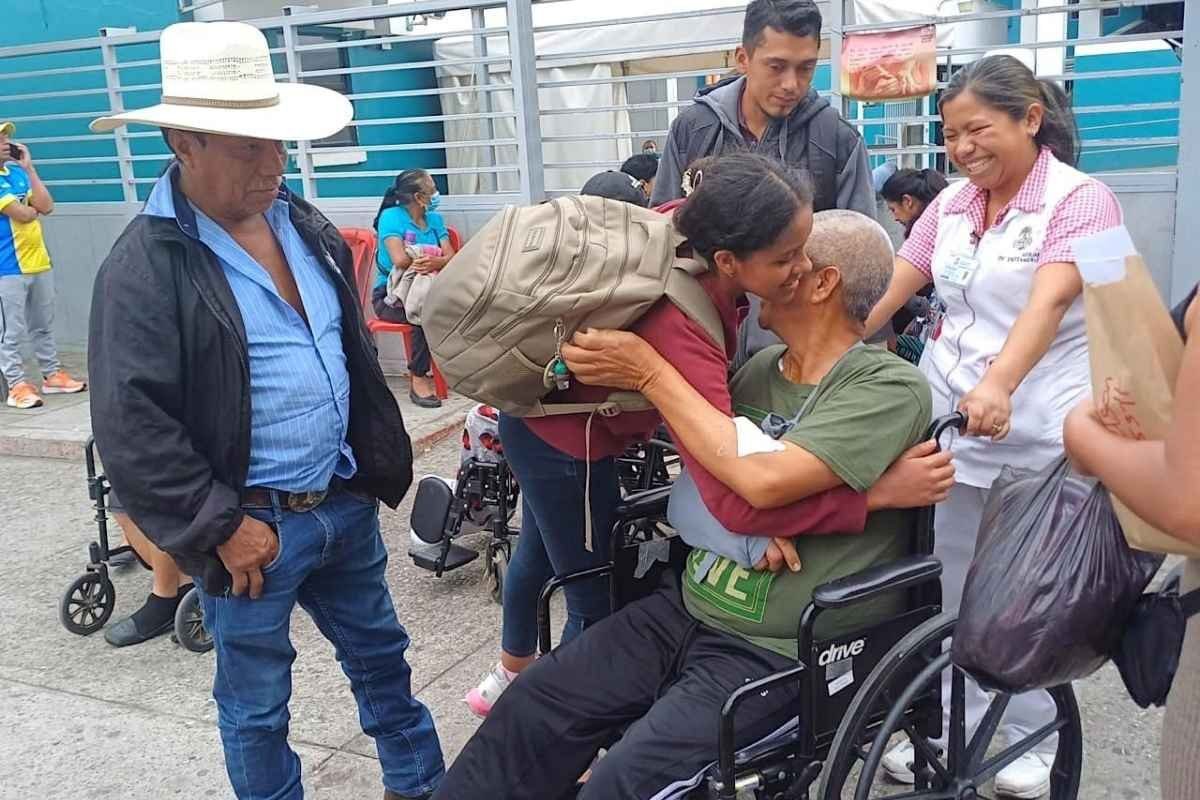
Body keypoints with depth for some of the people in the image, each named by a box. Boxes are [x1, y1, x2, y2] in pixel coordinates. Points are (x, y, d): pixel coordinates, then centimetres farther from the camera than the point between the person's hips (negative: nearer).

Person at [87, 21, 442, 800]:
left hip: (346, 502, 7)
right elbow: (129, 423, -18)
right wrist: (219, 525, -18)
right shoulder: (144, 267, -16)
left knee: (381, 655, 23)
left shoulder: (308, 227, 6)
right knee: (256, 701, 12)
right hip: (253, 526, -7)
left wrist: (378, 459, 13)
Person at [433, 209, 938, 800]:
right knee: (529, 709, -4)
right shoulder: (762, 366, 8)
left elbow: (764, 478, -27)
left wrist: (651, 373, -19)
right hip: (685, 611, 7)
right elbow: (708, 475, 18)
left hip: (782, 655, -7)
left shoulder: (891, 388, -14)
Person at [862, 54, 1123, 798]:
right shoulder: (950, 205, 9)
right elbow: (888, 288, 3)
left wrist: (999, 384, -43)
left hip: (1038, 432, -5)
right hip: (949, 417, 5)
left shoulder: (1081, 198, -10)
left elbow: (1049, 300, -26)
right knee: (950, 586, 10)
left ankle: (1033, 740, 27)